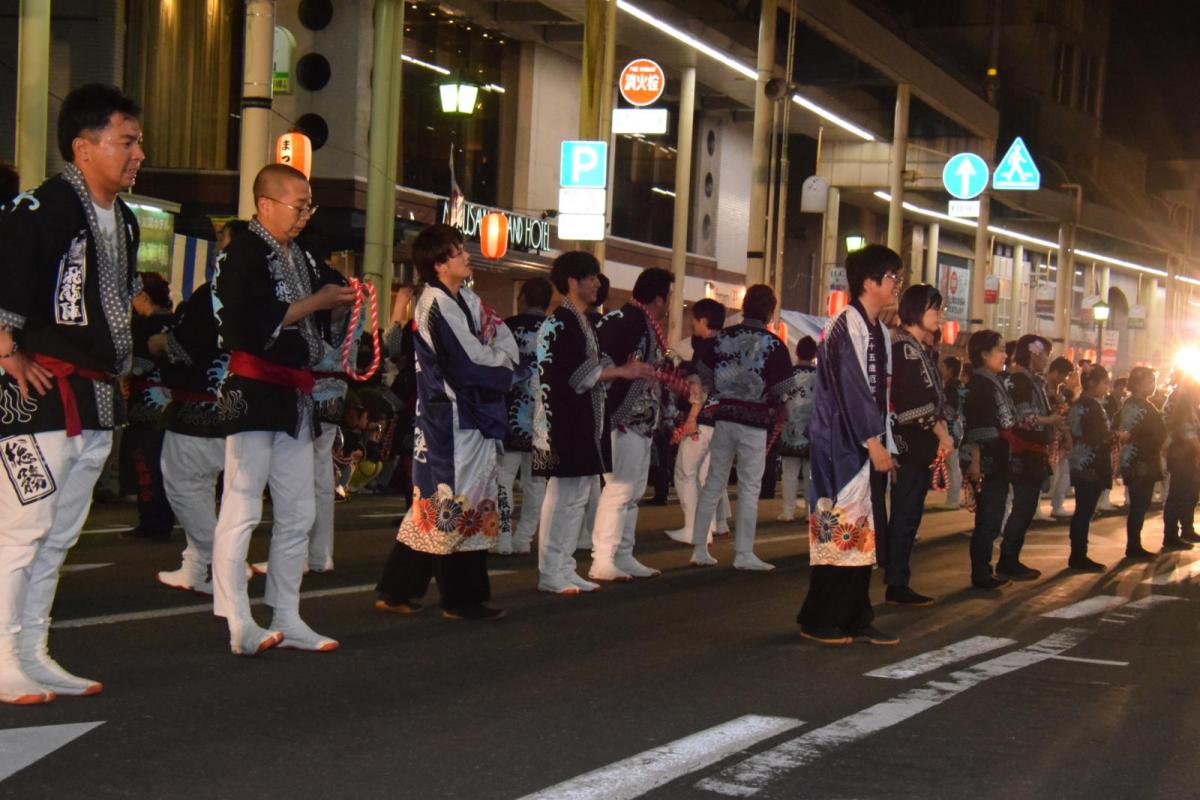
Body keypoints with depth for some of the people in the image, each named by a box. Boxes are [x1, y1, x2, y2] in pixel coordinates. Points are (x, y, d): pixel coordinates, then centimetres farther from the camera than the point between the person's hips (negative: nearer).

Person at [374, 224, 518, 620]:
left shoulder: (466, 300, 15)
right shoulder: (436, 305, -14)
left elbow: (503, 337, 14)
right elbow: (470, 361, -17)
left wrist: (499, 359, -6)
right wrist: (501, 364, 0)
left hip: (473, 416, 9)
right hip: (451, 419, -9)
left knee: (435, 503, 11)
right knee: (457, 505, -3)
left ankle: (397, 589, 17)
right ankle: (462, 598, 5)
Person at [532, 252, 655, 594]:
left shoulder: (582, 323, 19)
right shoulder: (560, 323, -12)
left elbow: (595, 367, 17)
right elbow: (576, 373, -19)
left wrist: (631, 369, 3)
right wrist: (623, 371, -15)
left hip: (584, 421, 10)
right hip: (564, 422, -10)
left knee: (576, 497, 11)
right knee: (562, 496, -7)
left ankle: (565, 569, 16)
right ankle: (550, 573, -3)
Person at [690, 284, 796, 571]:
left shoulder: (721, 338, 2)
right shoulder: (774, 344, -8)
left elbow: (704, 375, 6)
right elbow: (782, 390, -6)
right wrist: (780, 411, 13)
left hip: (723, 417, 4)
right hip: (754, 421, -4)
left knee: (713, 483, 10)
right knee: (749, 488, 3)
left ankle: (699, 549, 12)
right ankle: (744, 553, 3)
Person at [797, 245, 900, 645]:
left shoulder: (879, 331, 17)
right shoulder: (846, 326, -13)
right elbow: (850, 389, -17)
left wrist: (885, 444, 14)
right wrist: (874, 444, -17)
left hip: (870, 446, 9)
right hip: (843, 445, -9)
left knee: (864, 532, 8)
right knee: (840, 531, -6)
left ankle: (856, 619, 13)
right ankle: (818, 620, 1)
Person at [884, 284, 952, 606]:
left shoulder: (922, 349, 19)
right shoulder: (905, 347, -11)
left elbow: (934, 398, 18)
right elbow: (915, 402, -18)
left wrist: (942, 434, 6)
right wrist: (942, 433, -11)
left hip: (922, 446, 9)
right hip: (910, 444, -9)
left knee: (908, 518, 10)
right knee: (905, 516, -7)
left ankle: (898, 583, 13)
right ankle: (896, 585, -4)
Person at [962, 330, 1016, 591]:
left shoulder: (995, 383, 17)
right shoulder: (978, 384, -12)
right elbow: (974, 427, -19)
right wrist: (975, 461, -24)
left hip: (999, 462, 9)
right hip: (986, 462, -9)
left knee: (991, 520, 12)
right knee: (988, 520, -7)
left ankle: (983, 571, 18)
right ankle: (981, 574, -2)